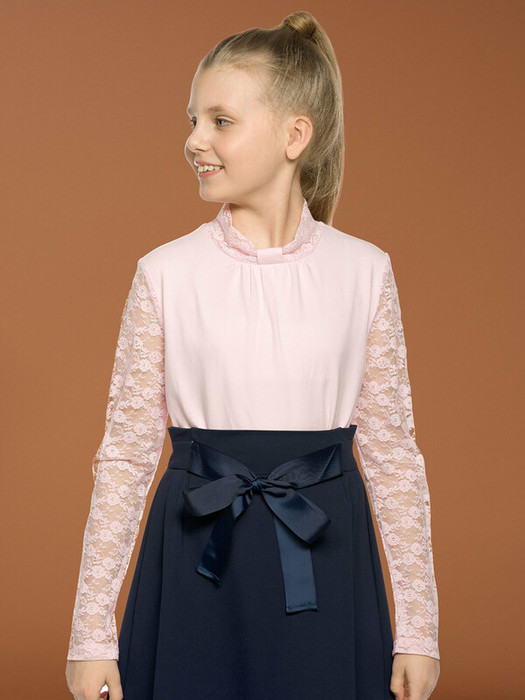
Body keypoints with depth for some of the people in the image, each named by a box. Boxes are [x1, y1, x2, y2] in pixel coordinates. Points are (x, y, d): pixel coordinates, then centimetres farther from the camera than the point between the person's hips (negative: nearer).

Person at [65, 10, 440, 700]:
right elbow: (125, 453, 0)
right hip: (197, 563, 0)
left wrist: (417, 630, 3)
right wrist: (93, 632, 0)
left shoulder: (363, 270, -1)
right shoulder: (166, 273, -2)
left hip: (324, 565, 0)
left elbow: (392, 450, 3)